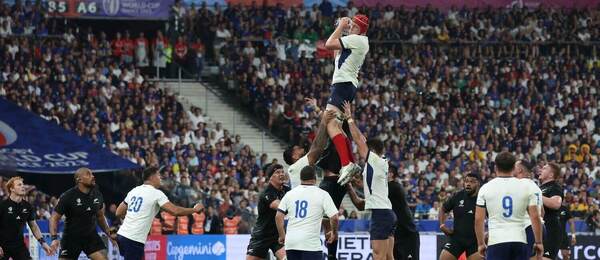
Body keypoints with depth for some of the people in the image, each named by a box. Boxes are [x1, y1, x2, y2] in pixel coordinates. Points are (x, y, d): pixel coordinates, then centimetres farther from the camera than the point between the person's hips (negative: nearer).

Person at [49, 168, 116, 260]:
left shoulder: (97, 194, -1)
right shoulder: (68, 196, -15)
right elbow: (54, 218, -11)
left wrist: (109, 234, 15)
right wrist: (54, 238, -24)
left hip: (91, 236, 3)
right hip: (71, 237, -3)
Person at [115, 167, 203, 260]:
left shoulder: (134, 191, 13)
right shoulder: (156, 193, -8)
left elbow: (119, 213, 17)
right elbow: (175, 211, -15)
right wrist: (194, 210, 0)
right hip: (135, 239, -8)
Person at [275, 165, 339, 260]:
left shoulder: (290, 194, 9)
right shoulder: (322, 194, -2)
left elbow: (278, 216, 4)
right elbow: (334, 217, -5)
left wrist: (282, 235, 16)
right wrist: (334, 233, 13)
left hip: (291, 242, 5)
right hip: (311, 243, -5)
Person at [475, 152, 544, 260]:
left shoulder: (486, 188, 1)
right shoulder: (526, 187, 3)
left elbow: (478, 219, 0)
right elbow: (535, 217, 1)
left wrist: (481, 243, 10)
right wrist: (538, 242, 9)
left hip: (496, 241, -2)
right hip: (520, 241, 2)